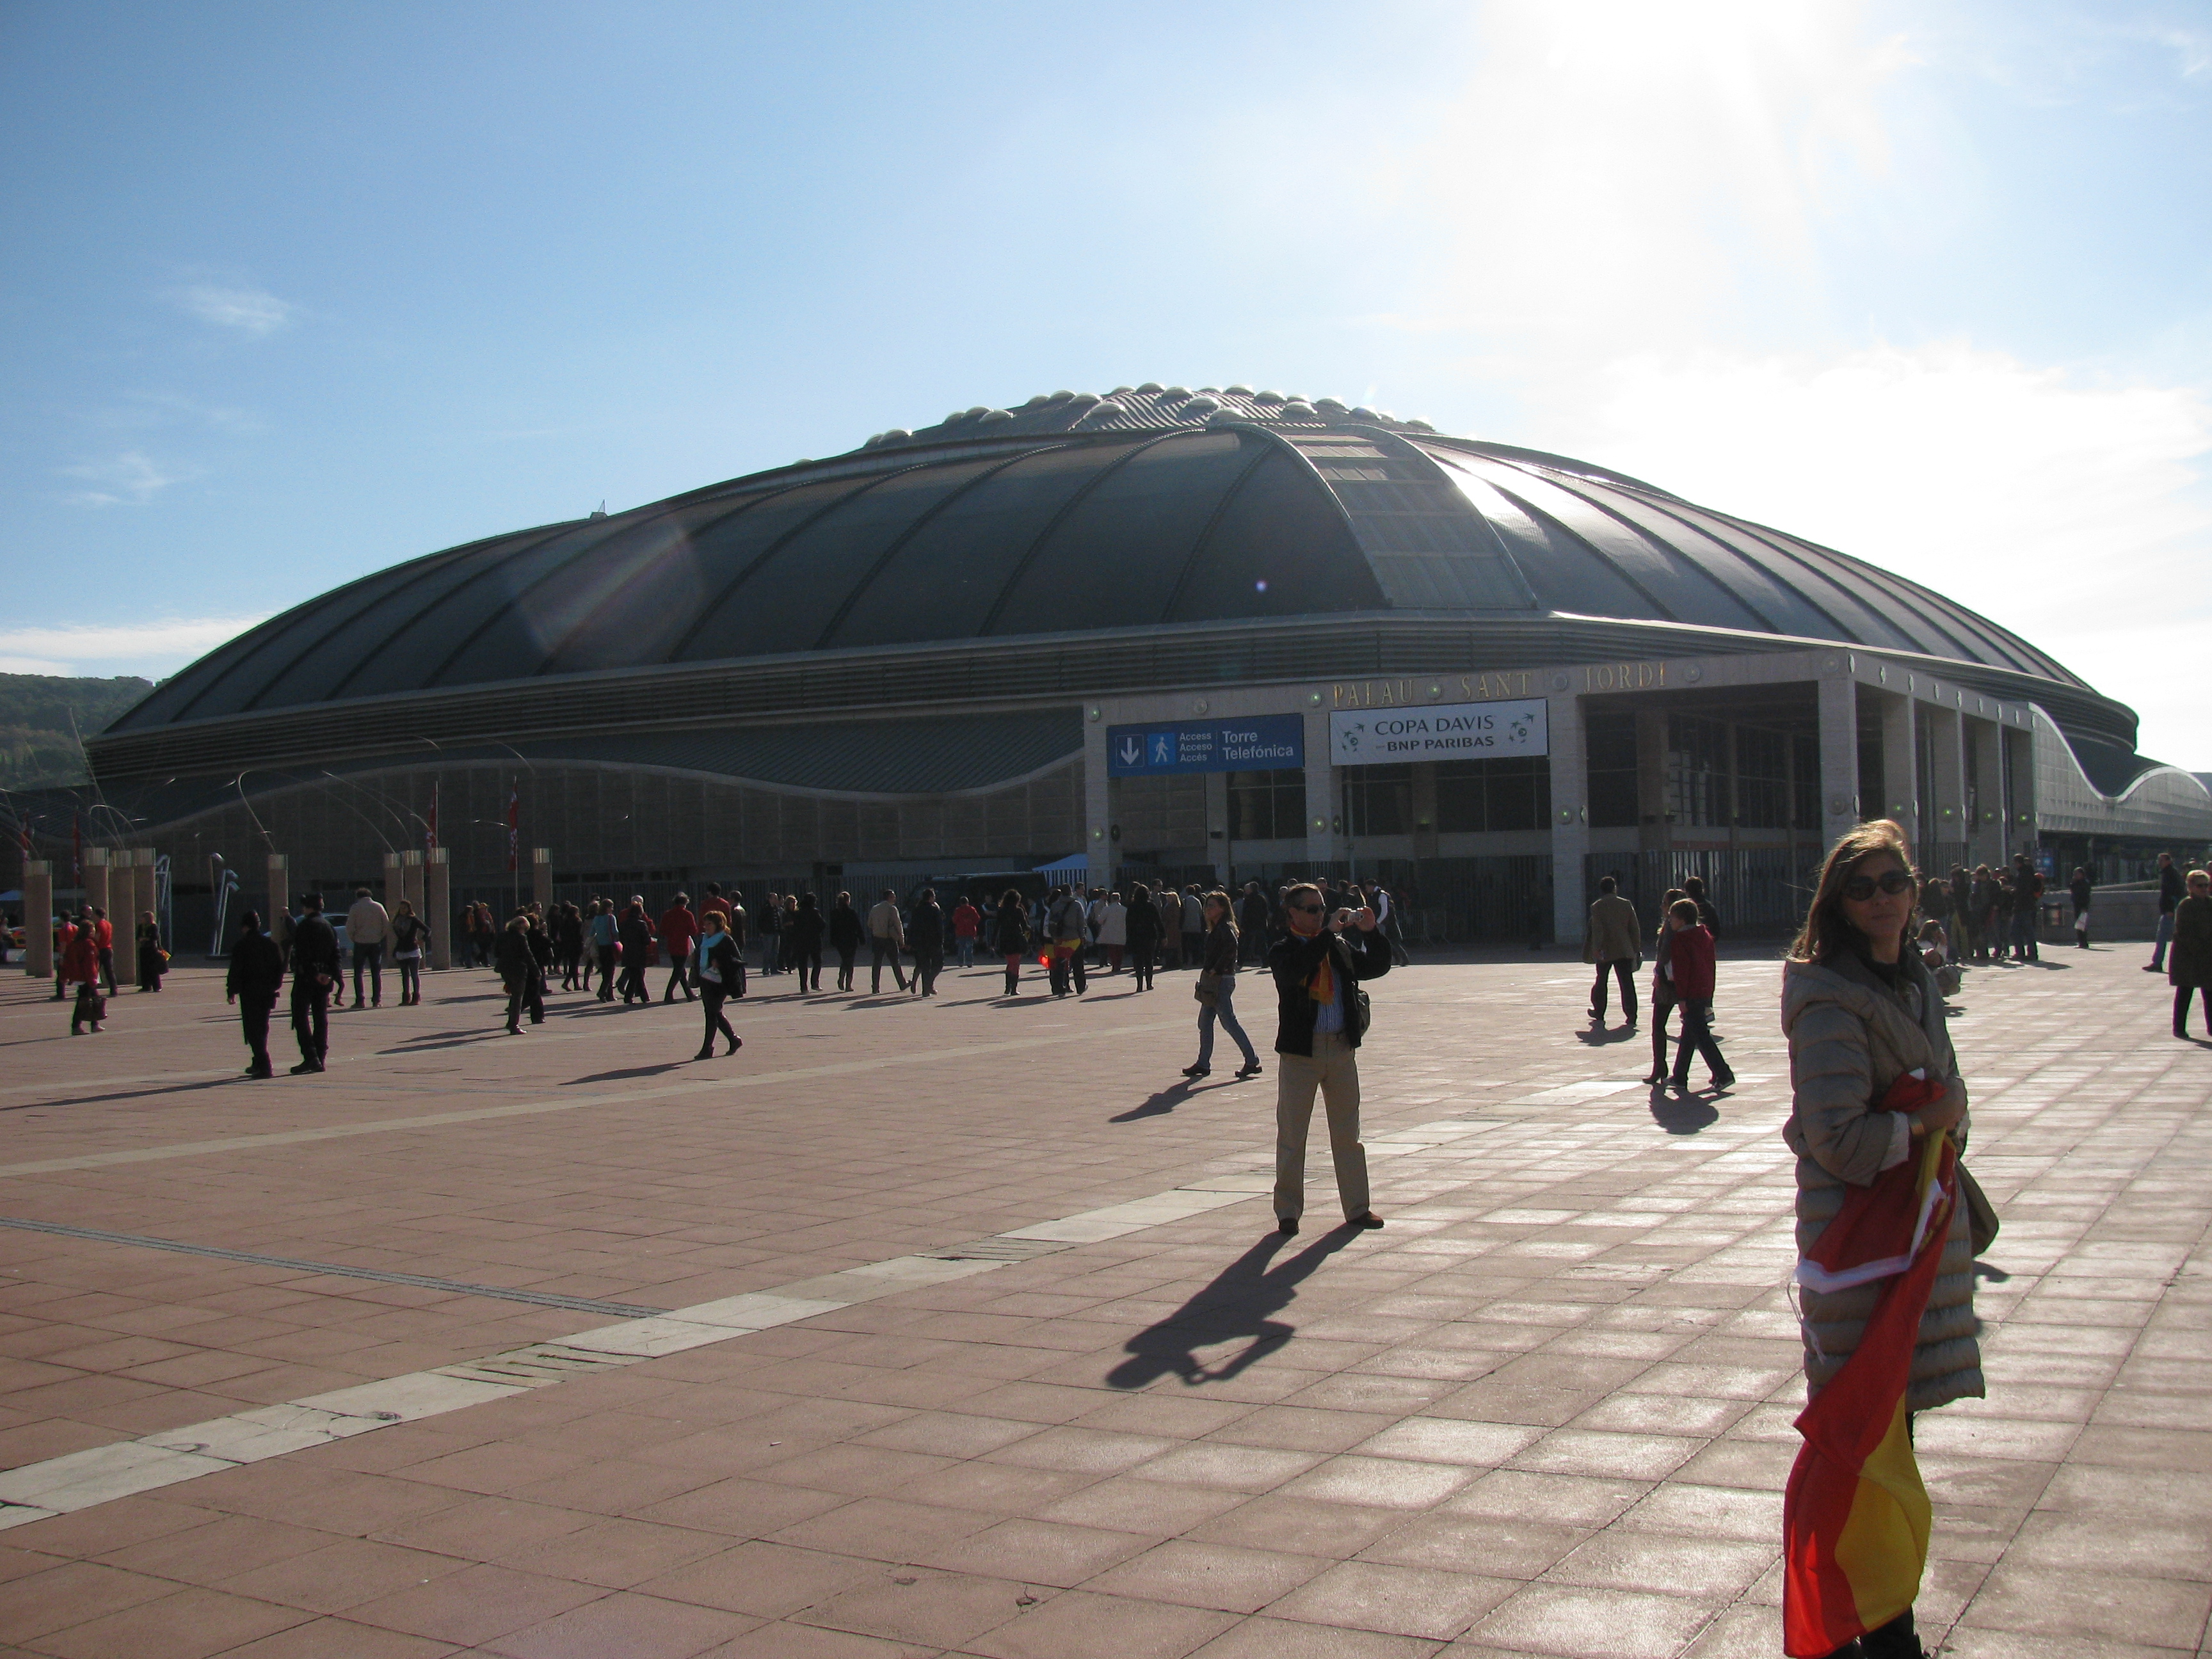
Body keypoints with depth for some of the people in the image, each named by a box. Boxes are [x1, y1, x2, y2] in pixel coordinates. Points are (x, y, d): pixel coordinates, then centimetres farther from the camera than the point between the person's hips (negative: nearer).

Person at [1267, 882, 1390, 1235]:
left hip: (1343, 1047, 4)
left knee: (1348, 1132, 11)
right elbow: (1295, 970, -25)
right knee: (1291, 1133, 1)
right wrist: (1329, 932, -24)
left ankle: (1357, 1207, 20)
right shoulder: (1282, 951, -4)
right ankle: (1288, 1211, 9)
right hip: (1300, 1050, -4)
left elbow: (1377, 967, 7)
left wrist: (1370, 932, -8)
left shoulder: (1341, 947, 12)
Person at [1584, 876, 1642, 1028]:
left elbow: (1597, 929, -14)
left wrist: (1596, 948, -16)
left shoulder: (1597, 907, -4)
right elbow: (1635, 928, 4)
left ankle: (1599, 1015, 21)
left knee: (1601, 981, 15)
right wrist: (1636, 949, 11)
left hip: (1605, 952, -1)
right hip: (1625, 951, 1)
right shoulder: (1626, 905, 3)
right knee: (1627, 983, -1)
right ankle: (1631, 1017, -9)